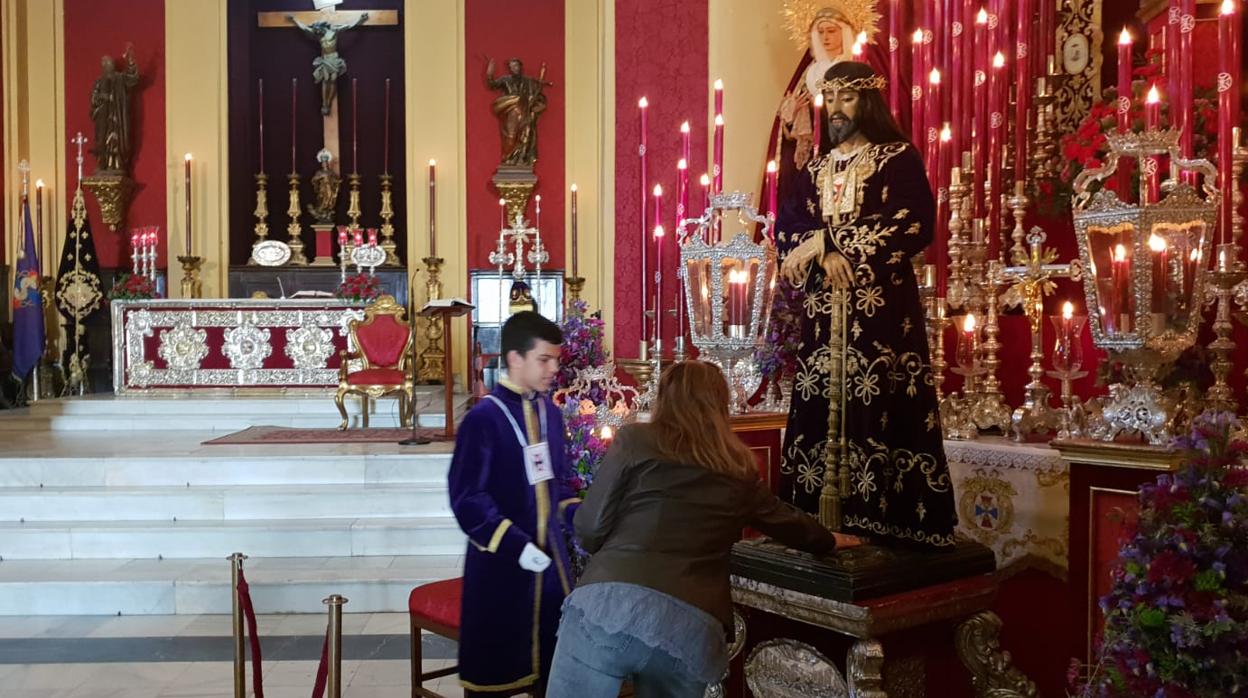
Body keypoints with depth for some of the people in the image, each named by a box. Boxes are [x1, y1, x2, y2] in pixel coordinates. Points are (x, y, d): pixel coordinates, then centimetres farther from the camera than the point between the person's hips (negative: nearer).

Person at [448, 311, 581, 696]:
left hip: (550, 553, 7)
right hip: (501, 563, -6)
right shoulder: (483, 419, -16)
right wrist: (515, 545, -22)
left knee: (556, 646, 16)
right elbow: (467, 499, -18)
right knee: (496, 658, 6)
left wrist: (577, 520, 1)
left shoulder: (550, 412, 5)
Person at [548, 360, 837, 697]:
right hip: (693, 627, 4)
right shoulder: (740, 470, 18)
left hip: (610, 604, -3)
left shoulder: (634, 440, 6)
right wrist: (829, 541, 55)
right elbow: (791, 523, 34)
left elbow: (590, 529, 4)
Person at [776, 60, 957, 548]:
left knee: (877, 415, -9)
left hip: (881, 308, -5)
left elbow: (916, 225, -12)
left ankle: (880, 523, -3)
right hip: (823, 311, 5)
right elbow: (793, 229, 9)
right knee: (818, 414, 2)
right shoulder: (816, 168, 19)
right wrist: (826, 257, -14)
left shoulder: (899, 158, 2)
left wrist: (827, 239, -14)